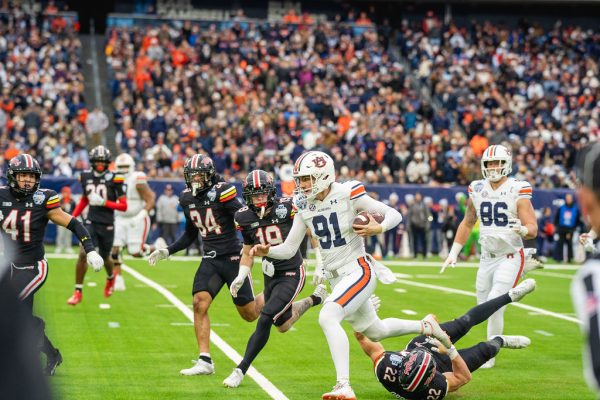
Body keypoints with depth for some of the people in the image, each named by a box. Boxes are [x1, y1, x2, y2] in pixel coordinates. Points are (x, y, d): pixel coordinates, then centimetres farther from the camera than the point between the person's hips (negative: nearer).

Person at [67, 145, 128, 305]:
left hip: (107, 225, -2)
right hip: (91, 222, 2)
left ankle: (111, 278, 51)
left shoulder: (113, 179, -10)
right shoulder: (86, 177, 2)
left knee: (104, 258, 15)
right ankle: (78, 291, -5)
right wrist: (74, 216, 11)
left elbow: (124, 206, -9)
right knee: (83, 254, -16)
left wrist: (104, 202, -19)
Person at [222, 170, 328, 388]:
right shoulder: (246, 218, -5)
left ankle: (241, 370, -10)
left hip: (292, 274, -6)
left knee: (265, 319, -18)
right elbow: (247, 253, 8)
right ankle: (315, 299, 45)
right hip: (270, 276, 6)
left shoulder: (287, 207, -18)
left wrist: (320, 265, -10)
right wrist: (241, 277, -7)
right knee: (282, 325, 19)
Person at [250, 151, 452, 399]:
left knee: (327, 318, -30)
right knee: (375, 332, 23)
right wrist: (267, 250, -17)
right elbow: (289, 249, 3)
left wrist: (378, 228, -32)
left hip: (358, 271, -8)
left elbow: (394, 215, -11)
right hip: (335, 278, 8)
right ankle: (426, 326, 49)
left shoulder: (347, 195, -17)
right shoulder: (304, 206, 0)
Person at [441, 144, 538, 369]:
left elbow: (533, 229, -15)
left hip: (510, 257, -6)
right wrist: (454, 252, 14)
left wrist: (523, 230, -38)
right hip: (487, 257, 6)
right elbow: (467, 223, 18)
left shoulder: (518, 191, -12)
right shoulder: (477, 190, 3)